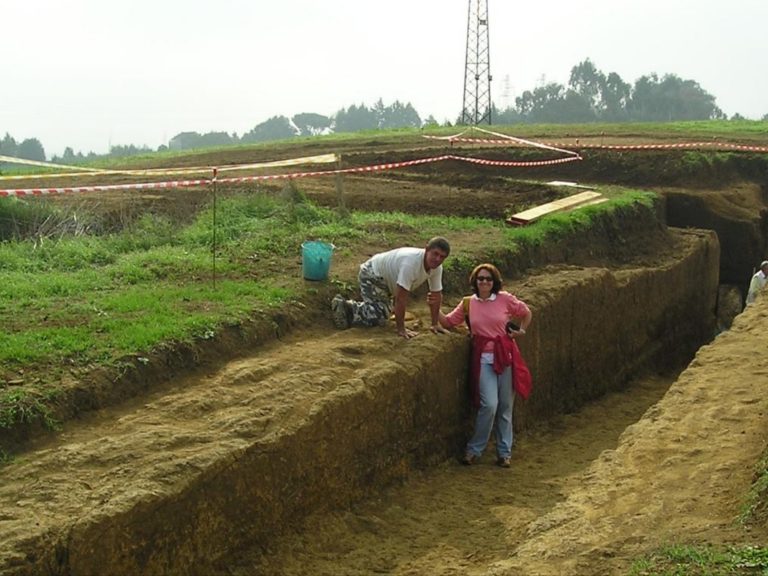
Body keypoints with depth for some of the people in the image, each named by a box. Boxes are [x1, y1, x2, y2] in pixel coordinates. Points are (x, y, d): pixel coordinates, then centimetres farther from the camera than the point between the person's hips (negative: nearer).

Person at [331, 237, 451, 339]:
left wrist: (435, 324, -1)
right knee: (379, 317, -18)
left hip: (385, 277, 9)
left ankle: (348, 306, 36)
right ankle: (341, 306, -1)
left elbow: (437, 295, 0)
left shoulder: (437, 267, -14)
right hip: (371, 275, -9)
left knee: (384, 310, 23)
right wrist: (400, 329, -32)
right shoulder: (411, 262, -39)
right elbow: (401, 297, -38)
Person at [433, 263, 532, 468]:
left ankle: (504, 452, 20)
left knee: (505, 407, 7)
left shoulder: (505, 299, -1)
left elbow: (526, 313, 13)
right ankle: (474, 449, 1)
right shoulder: (468, 304, 3)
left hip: (506, 356, 1)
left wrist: (521, 331, 4)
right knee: (489, 404, -15)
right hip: (483, 358, -1)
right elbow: (448, 322, 7)